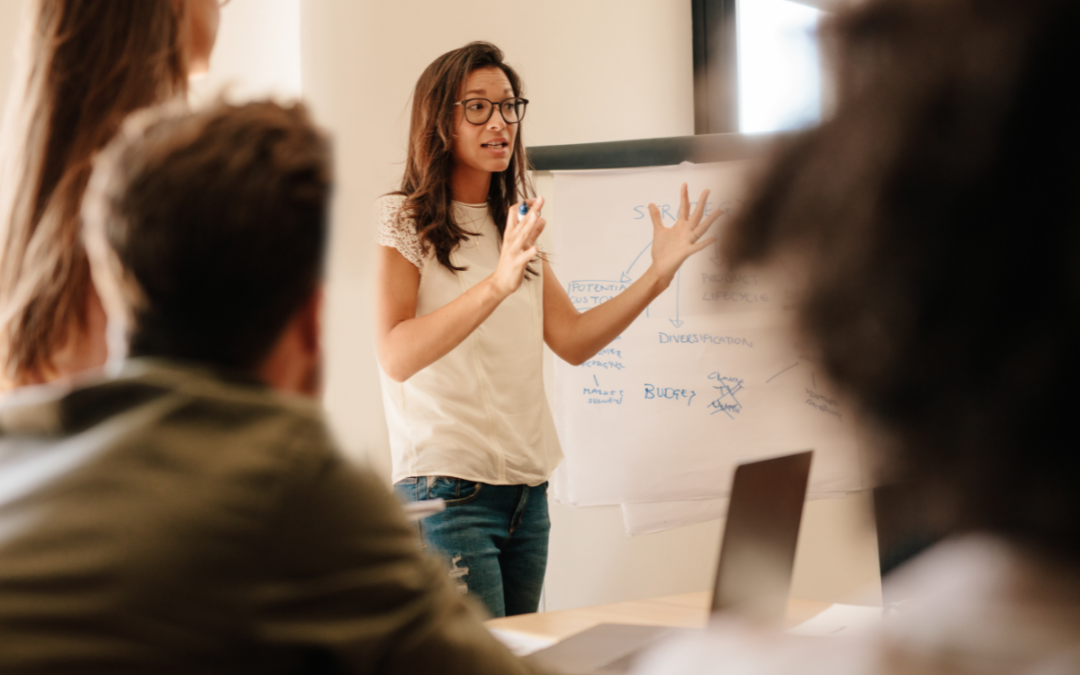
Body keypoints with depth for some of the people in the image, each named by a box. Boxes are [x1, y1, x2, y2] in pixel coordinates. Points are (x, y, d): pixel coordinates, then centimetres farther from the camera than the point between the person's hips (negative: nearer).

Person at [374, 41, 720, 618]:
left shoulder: (515, 226, 16)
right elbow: (396, 356, -19)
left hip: (526, 490, 7)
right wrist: (497, 284, -31)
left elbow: (573, 341, 11)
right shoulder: (403, 220, -5)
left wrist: (659, 274, 1)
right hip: (447, 485, -6)